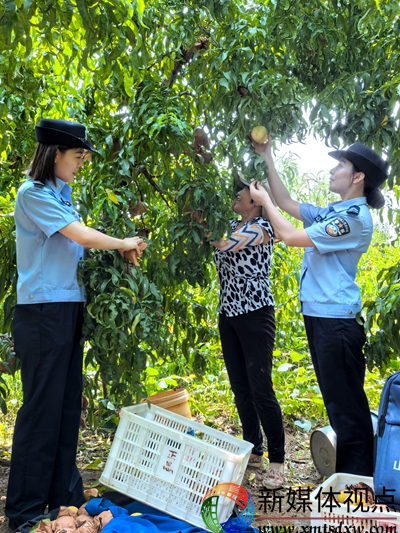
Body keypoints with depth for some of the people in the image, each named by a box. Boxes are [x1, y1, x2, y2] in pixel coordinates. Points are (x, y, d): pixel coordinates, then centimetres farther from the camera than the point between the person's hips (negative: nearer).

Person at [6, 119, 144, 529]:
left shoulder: (60, 194, 16)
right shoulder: (33, 193, -10)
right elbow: (83, 236, -15)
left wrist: (119, 250, 2)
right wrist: (124, 244, -1)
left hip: (68, 310, 8)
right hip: (43, 312, -8)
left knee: (67, 404, 11)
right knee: (42, 406, -2)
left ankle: (64, 496, 24)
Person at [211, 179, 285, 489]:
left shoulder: (261, 228, -9)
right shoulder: (232, 226, 13)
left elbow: (223, 244, -21)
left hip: (255, 314, -7)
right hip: (228, 314, 8)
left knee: (260, 388, -8)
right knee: (240, 388, 11)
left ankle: (277, 460, 4)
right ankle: (254, 451, 24)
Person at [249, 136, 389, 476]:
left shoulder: (355, 217, -13)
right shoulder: (332, 213, 14)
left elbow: (290, 236, -15)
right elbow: (288, 203, 23)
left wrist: (264, 201, -1)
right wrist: (267, 158, 21)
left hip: (337, 320, -10)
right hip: (319, 315, 10)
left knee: (346, 404, -3)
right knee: (337, 401, 17)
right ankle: (346, 474, 30)